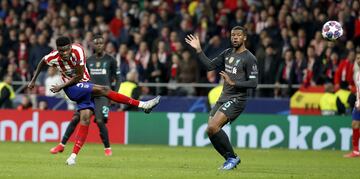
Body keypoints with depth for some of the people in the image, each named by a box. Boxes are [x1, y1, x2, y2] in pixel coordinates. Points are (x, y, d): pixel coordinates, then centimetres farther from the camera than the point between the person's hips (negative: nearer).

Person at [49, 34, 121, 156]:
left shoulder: (110, 60, 2)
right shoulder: (89, 61, 12)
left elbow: (117, 79, 5)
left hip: (103, 95, -4)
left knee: (100, 121, -18)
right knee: (75, 118, -6)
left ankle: (107, 148, 2)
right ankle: (62, 145, 1)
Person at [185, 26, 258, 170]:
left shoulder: (249, 58, -9)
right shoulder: (227, 53, 13)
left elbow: (253, 83, -13)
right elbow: (209, 66, 15)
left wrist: (233, 83, -19)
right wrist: (199, 50, 6)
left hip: (236, 99, -8)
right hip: (223, 98, 8)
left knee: (213, 127, -22)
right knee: (210, 131, 2)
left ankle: (232, 157, -7)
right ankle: (230, 159, 17)